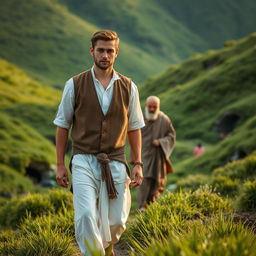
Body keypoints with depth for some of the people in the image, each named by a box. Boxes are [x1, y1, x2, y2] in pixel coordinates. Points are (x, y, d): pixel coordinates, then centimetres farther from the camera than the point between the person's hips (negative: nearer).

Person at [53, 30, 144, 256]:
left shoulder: (128, 88, 6)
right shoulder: (75, 85, 1)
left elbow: (134, 128, 12)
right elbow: (62, 126, 7)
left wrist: (138, 164, 6)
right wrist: (60, 165, 5)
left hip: (115, 162, 2)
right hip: (84, 161, -2)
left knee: (116, 223, 4)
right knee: (85, 216, -20)